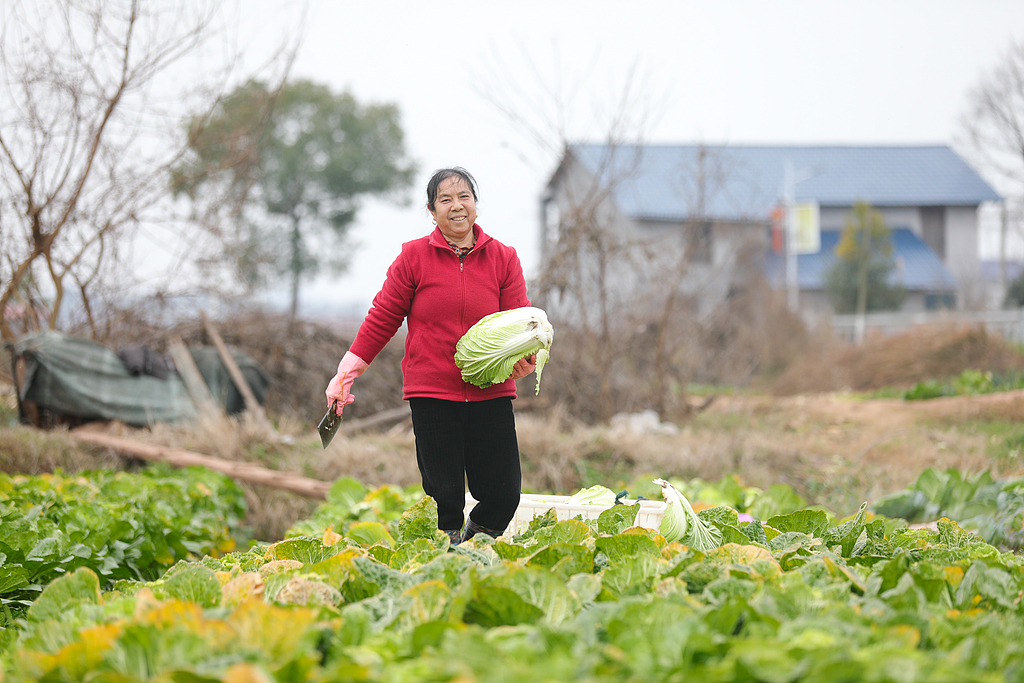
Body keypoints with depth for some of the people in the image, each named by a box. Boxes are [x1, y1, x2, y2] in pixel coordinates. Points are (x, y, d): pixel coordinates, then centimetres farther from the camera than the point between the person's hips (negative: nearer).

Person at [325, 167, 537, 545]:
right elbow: (382, 318, 8)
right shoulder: (414, 256, 3)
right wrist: (347, 372, 6)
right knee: (443, 495, -5)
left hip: (490, 395, 2)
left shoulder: (503, 258, 7)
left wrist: (525, 355, -16)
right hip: (432, 393, -2)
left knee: (503, 494, -2)